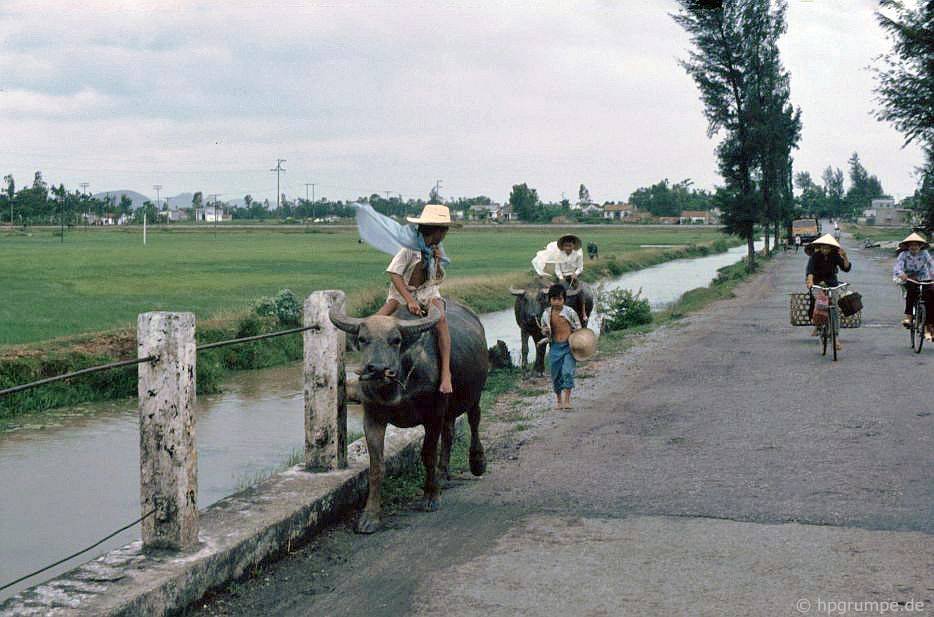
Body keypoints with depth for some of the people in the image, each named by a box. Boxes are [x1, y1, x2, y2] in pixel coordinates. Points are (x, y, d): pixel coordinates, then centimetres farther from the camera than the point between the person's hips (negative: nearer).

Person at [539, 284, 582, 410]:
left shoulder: (570, 312, -7)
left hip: (569, 346, -3)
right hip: (555, 347, 3)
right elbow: (543, 330, 14)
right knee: (556, 374, 8)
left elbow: (578, 327, 5)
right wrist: (545, 331, -10)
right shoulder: (546, 314, 0)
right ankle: (558, 400, 24)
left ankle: (566, 400, -6)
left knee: (567, 372, -14)